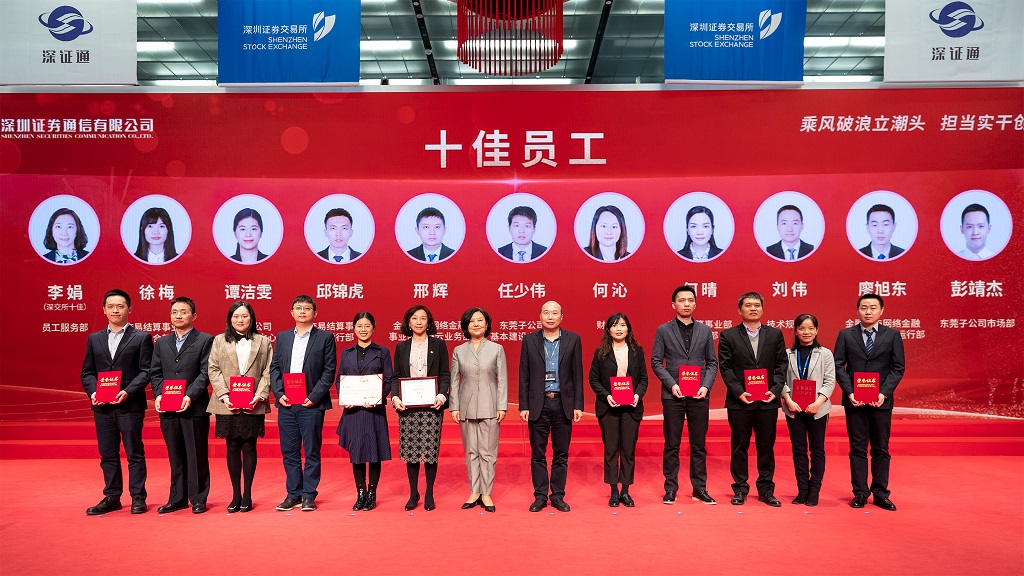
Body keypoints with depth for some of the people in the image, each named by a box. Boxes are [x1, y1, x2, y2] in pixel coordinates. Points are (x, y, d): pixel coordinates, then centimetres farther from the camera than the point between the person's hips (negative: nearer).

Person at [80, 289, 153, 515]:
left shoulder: (141, 338, 1)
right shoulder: (94, 339, 13)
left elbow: (146, 371, -5)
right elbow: (87, 372, 12)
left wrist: (128, 392, -17)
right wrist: (92, 392, -6)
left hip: (130, 405, -4)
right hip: (102, 406, 4)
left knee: (135, 454, 2)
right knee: (107, 455, 10)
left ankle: (138, 497, 10)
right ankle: (112, 497, 20)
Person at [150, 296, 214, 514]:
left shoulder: (205, 340, 1)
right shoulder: (161, 343, 16)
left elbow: (205, 373, -7)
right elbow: (155, 373, 12)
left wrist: (190, 396, -17)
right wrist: (158, 395, -4)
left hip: (195, 407, -4)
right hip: (168, 409, 4)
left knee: (197, 455, 2)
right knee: (175, 456, 11)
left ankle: (198, 499, 9)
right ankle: (177, 498, 19)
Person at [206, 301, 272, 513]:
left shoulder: (263, 341, 8)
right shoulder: (219, 341, 10)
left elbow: (268, 372, 3)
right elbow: (213, 370, 4)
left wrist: (260, 395, -10)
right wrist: (223, 395, -9)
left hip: (253, 405, -1)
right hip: (227, 405, 1)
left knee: (249, 447, 3)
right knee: (232, 447, 5)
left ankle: (247, 495, 11)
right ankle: (236, 495, 14)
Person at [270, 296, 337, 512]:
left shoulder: (325, 338, 1)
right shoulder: (282, 337, 13)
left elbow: (329, 371, -3)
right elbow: (274, 367, 11)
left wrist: (314, 396, -12)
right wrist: (279, 393, -3)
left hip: (311, 404, -4)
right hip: (286, 404, 4)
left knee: (312, 452, 3)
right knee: (289, 452, 8)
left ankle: (309, 495, 12)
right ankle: (293, 494, 18)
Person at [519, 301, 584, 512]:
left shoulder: (572, 339, 3)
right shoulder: (529, 340, 3)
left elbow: (578, 375, 3)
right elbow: (524, 376, 3)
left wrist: (578, 405, -2)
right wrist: (523, 406, -2)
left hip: (563, 404, 0)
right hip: (538, 404, 0)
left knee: (561, 454, 7)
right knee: (537, 454, 6)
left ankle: (558, 496, 18)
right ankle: (540, 496, 16)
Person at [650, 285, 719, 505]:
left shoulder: (705, 330, 9)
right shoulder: (663, 330, 3)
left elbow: (712, 362, 9)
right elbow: (656, 362, 0)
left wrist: (706, 386, -6)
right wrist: (671, 384, -11)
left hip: (699, 395, 2)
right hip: (673, 394, -2)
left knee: (699, 444, 7)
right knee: (672, 445, 4)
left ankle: (699, 488, 17)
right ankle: (671, 488, 13)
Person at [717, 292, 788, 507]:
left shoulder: (775, 334, 9)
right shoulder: (728, 335, 3)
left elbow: (781, 365, 6)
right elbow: (725, 367, -2)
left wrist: (776, 390, -8)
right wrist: (738, 392, -13)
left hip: (768, 401, 2)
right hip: (739, 401, -1)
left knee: (766, 446, 8)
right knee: (739, 446, 5)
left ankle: (766, 489, 19)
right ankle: (740, 489, 15)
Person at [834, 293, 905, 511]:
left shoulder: (893, 335, 4)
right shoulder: (845, 335, 4)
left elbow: (898, 367, 1)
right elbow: (839, 365, 1)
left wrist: (884, 393, -12)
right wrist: (849, 392, -11)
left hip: (881, 400, 0)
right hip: (854, 399, 0)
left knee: (881, 449, 6)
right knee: (857, 448, 4)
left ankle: (880, 493, 14)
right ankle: (860, 493, 10)